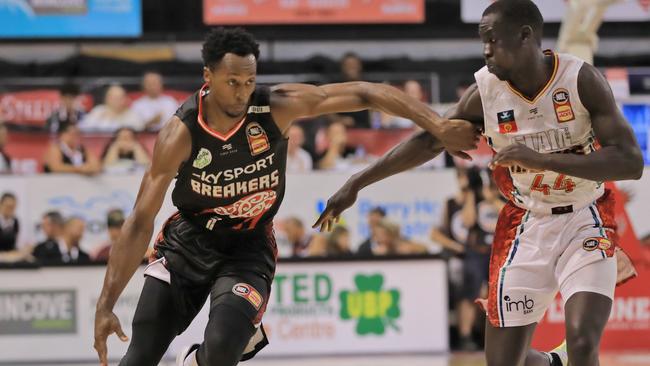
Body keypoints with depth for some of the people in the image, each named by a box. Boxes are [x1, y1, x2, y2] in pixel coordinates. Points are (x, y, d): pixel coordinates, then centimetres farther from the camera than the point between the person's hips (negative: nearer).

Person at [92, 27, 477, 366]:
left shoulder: (277, 107, -20)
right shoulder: (182, 133, -23)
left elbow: (365, 94, -16)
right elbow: (141, 221, -21)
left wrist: (440, 127, -22)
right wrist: (106, 306, -25)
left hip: (248, 248, 0)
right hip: (187, 241, 0)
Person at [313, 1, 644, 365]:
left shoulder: (582, 79, -19)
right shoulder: (485, 90, -11)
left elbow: (631, 163, -25)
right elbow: (428, 141, 3)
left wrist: (540, 159, -33)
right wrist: (357, 183, 4)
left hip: (585, 220, -3)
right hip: (525, 224, 3)